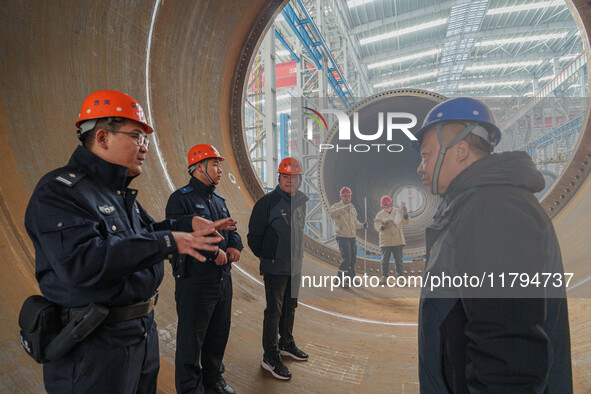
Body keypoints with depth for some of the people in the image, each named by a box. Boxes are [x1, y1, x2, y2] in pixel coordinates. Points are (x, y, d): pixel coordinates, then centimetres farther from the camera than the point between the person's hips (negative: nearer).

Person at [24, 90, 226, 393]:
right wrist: (167, 242, -30)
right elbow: (81, 260, -31)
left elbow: (146, 231, 25)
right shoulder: (60, 191, -17)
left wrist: (188, 225, 8)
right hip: (94, 345, -9)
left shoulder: (122, 193, 13)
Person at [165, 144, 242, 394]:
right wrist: (214, 252, -20)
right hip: (195, 282, -8)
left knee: (219, 333, 20)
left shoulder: (219, 200, 14)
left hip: (223, 279, 8)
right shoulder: (181, 199, -11)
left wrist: (235, 246, -2)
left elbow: (232, 228, 20)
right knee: (191, 338, 6)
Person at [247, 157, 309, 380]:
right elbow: (254, 233, -9)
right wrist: (264, 256, 0)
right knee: (274, 310, 0)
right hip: (275, 267, -7)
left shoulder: (303, 201, 5)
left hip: (295, 266, 7)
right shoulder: (268, 202, -15)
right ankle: (270, 357, 13)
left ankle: (286, 344, 37)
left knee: (290, 307, 19)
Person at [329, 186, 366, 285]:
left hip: (352, 236, 7)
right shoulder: (336, 206, -7)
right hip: (342, 236, -7)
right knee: (346, 258, -15)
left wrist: (362, 225, 7)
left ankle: (350, 278, 29)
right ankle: (340, 279, -3)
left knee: (353, 258, 13)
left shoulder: (352, 207, 16)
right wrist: (343, 209, -42)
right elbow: (332, 214, -30)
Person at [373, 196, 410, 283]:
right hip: (385, 242, 0)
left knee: (399, 260, 4)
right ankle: (384, 277, 11)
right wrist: (382, 226, -20)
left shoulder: (398, 212, 9)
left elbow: (406, 223, 3)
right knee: (385, 260, 2)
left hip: (398, 241, 0)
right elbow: (376, 226, 0)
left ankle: (401, 277, 11)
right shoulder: (380, 214, 7)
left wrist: (405, 215, -14)